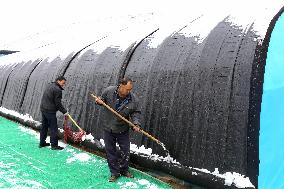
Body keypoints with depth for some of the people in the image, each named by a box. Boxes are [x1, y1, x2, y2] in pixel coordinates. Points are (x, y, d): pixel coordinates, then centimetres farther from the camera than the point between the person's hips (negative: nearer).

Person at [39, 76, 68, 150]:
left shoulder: (50, 85, 12)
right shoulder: (57, 90, -17)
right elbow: (58, 103, -16)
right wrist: (64, 111, -7)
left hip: (43, 108, 10)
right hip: (50, 111, -10)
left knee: (44, 126, 17)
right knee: (53, 128, -1)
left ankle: (42, 143, 27)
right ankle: (54, 145, 4)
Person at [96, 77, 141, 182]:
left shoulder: (133, 99, -15)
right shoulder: (108, 91, -15)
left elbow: (135, 112, -4)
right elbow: (102, 99, 4)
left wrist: (136, 123, -19)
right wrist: (99, 101, -19)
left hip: (123, 129, 1)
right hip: (108, 128, 0)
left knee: (126, 151, 10)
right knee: (110, 151, 8)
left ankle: (124, 170, 32)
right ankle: (114, 172, 24)